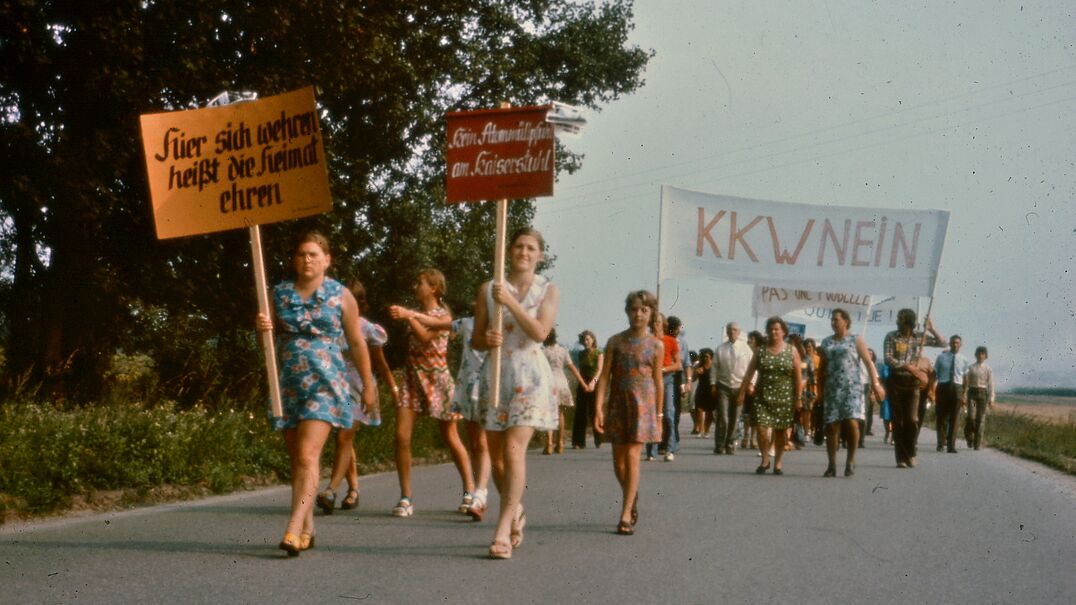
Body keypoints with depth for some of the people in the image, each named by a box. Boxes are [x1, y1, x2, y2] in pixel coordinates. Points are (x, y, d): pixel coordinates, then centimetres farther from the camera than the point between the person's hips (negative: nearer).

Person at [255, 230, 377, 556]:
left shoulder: (340, 295, 3)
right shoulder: (279, 294, 9)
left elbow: (357, 344, 8)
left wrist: (368, 386, 10)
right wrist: (262, 328, -15)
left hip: (325, 385, -4)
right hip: (288, 385, 4)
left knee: (308, 456, -17)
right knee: (297, 460, 8)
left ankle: (294, 530, -24)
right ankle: (308, 529, 17)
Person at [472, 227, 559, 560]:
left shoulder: (548, 290, 4)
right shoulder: (488, 289, 7)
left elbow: (540, 332, -12)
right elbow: (476, 340, 8)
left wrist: (510, 301, -20)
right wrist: (486, 339, -15)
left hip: (530, 376, -3)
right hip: (495, 374, 3)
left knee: (514, 449, -17)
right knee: (496, 454, 6)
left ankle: (503, 531, -17)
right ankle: (515, 511, 31)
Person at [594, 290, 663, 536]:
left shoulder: (656, 345, 2)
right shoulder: (616, 342, 4)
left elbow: (658, 381, 5)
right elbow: (605, 375, 1)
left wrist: (659, 414, 5)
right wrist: (599, 407, -7)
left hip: (643, 403, -2)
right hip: (618, 403, 2)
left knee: (632, 456, -10)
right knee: (618, 460, 7)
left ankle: (626, 516, -8)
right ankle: (632, 495, 34)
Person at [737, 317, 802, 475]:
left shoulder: (791, 351, 2)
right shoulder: (761, 351, 6)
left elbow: (798, 376, 0)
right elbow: (749, 373, 5)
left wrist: (798, 398, -5)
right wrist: (742, 393, -1)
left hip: (784, 397, -1)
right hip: (763, 396, 1)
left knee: (780, 431, 5)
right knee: (761, 428, -11)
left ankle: (777, 464, 18)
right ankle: (765, 460, 8)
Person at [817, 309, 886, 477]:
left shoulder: (856, 340, 6)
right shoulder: (826, 342, 17)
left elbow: (868, 362, 0)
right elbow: (822, 368, 20)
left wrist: (876, 383, -11)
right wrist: (820, 390, 14)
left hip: (851, 388, -3)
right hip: (832, 389, 3)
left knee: (852, 423, -17)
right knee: (831, 426, -1)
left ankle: (850, 461, -2)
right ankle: (832, 465, 5)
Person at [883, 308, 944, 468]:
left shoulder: (919, 337, 6)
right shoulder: (891, 337, 1)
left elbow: (942, 342, 10)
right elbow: (887, 359, -8)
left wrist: (931, 329, -1)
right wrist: (907, 366, -17)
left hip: (912, 383, 1)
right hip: (895, 382, -1)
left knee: (912, 420, -7)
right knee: (898, 421, 0)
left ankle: (910, 454, 12)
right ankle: (901, 457, 6)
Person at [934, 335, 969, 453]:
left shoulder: (963, 360, 6)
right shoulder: (941, 357, 3)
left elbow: (965, 378, 7)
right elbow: (934, 374, 5)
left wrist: (964, 394, 2)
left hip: (957, 389, 0)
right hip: (943, 387, 0)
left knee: (954, 418, -1)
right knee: (941, 416, 6)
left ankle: (951, 446, 2)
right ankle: (941, 442, 21)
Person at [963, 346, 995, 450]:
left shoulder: (988, 369, 4)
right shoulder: (970, 368, 5)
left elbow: (991, 385, 2)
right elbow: (966, 383, 6)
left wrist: (991, 400, -4)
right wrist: (964, 396, 1)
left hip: (983, 393, 0)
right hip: (972, 392, 0)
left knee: (980, 419, -1)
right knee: (971, 416, -14)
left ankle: (977, 443, 5)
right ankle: (970, 437, 11)